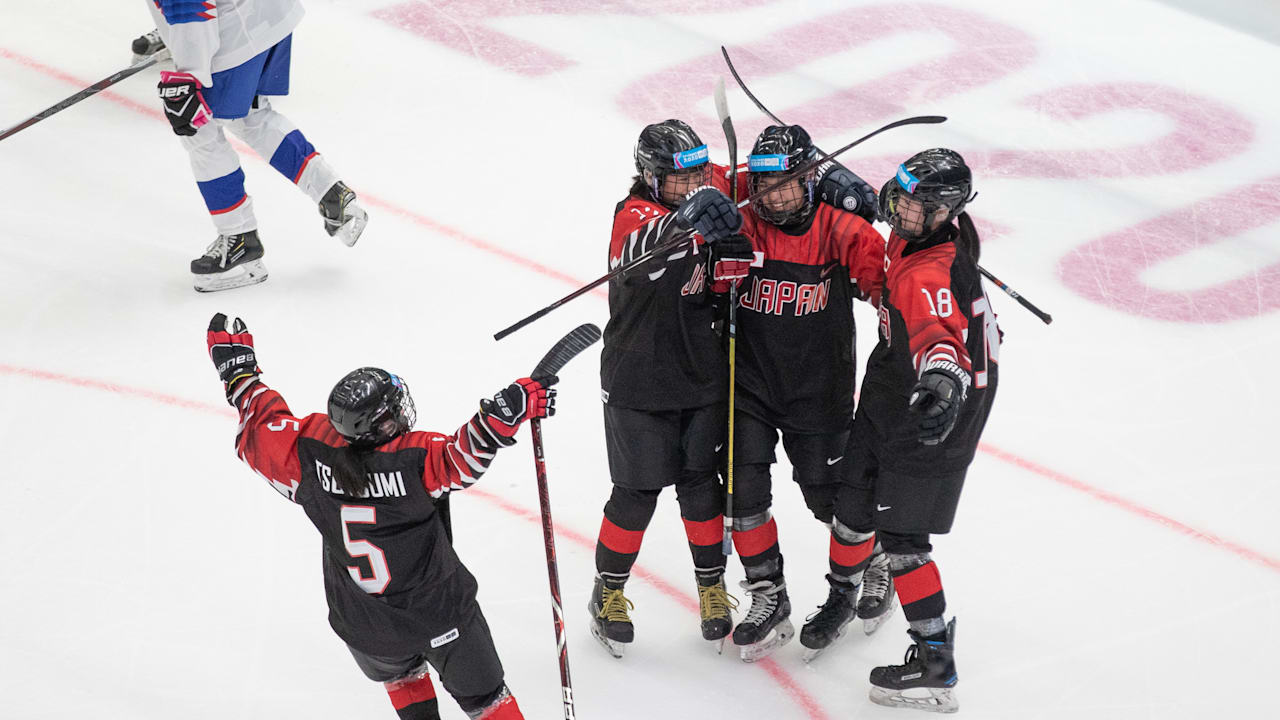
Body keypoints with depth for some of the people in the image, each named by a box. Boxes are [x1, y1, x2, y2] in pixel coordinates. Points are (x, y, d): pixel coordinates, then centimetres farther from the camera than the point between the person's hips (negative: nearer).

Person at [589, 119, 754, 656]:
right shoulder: (635, 215, -23)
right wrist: (687, 221, -64)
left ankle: (712, 585, 31)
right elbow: (644, 251, -44)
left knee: (701, 484, 13)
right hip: (638, 384, -4)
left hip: (704, 376, 4)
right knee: (637, 493, 5)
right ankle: (609, 592, 25)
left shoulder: (715, 193, -6)